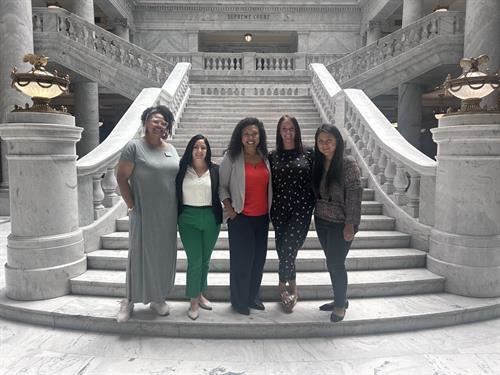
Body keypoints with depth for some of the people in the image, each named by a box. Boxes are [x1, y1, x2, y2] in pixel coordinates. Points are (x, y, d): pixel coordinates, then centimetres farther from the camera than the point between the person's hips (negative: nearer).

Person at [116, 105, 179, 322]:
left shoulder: (171, 150, 9)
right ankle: (129, 300, 24)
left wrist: (178, 207, 10)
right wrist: (131, 206, -10)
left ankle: (158, 299, 29)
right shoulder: (134, 146, -7)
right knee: (139, 254, 5)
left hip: (168, 215, 5)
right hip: (144, 213, -5)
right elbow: (121, 177, -8)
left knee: (164, 255, 12)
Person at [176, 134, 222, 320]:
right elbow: (176, 195, 3)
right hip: (188, 219, -2)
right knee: (194, 261, -1)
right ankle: (194, 301, 15)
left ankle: (200, 294, 34)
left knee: (205, 260, 15)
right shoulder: (182, 170, -1)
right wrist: (175, 217, 0)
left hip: (211, 219, 2)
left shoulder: (215, 170, 0)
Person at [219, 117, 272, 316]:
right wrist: (230, 209, -11)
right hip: (241, 218, -4)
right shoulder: (231, 157, -7)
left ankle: (252, 296, 33)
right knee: (241, 260, 4)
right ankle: (239, 301, 24)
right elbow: (222, 186, -3)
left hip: (262, 217, 5)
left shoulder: (265, 157, 4)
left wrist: (270, 209, 7)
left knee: (259, 258, 13)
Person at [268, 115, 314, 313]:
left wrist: (313, 205, -1)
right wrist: (269, 208, 1)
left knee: (287, 248, -9)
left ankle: (283, 286, 13)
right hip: (279, 209, 2)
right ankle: (292, 288, 27)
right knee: (285, 250, 8)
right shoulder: (273, 156, 6)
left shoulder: (307, 154, 2)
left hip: (301, 209, -2)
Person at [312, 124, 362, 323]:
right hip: (322, 221, 6)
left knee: (336, 263, 1)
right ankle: (340, 299, 33)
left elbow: (354, 195, -16)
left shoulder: (348, 164, -13)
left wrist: (350, 224, -18)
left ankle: (340, 304, 22)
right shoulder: (317, 163, 5)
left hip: (340, 223, -6)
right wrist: (315, 214, 6)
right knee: (332, 263, 15)